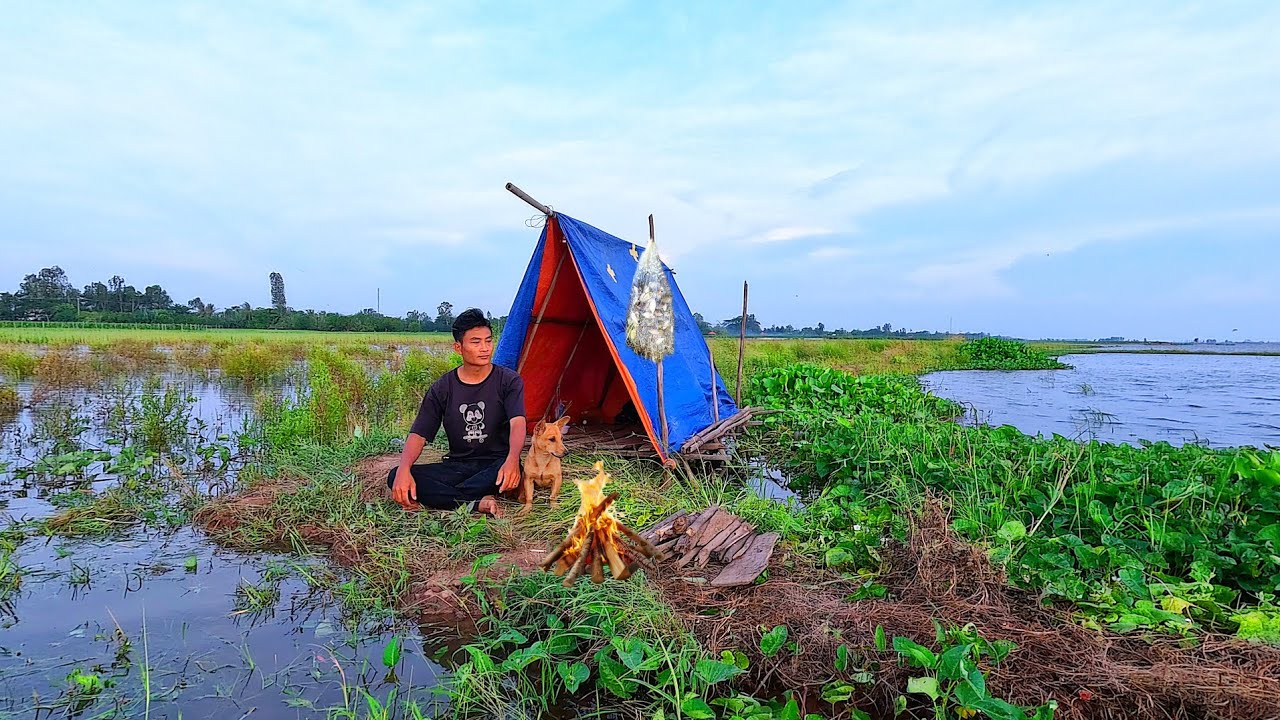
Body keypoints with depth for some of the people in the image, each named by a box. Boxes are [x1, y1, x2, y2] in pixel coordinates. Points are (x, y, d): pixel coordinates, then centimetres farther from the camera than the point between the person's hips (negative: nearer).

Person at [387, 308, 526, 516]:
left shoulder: (509, 381, -5)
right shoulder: (442, 388, 2)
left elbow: (517, 423, -21)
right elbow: (418, 434, -3)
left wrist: (512, 459, -43)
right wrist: (404, 469, -25)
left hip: (495, 464, -2)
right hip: (456, 466, 3)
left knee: (510, 471, -39)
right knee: (395, 478, -20)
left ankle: (438, 498, -22)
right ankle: (479, 503, -30)